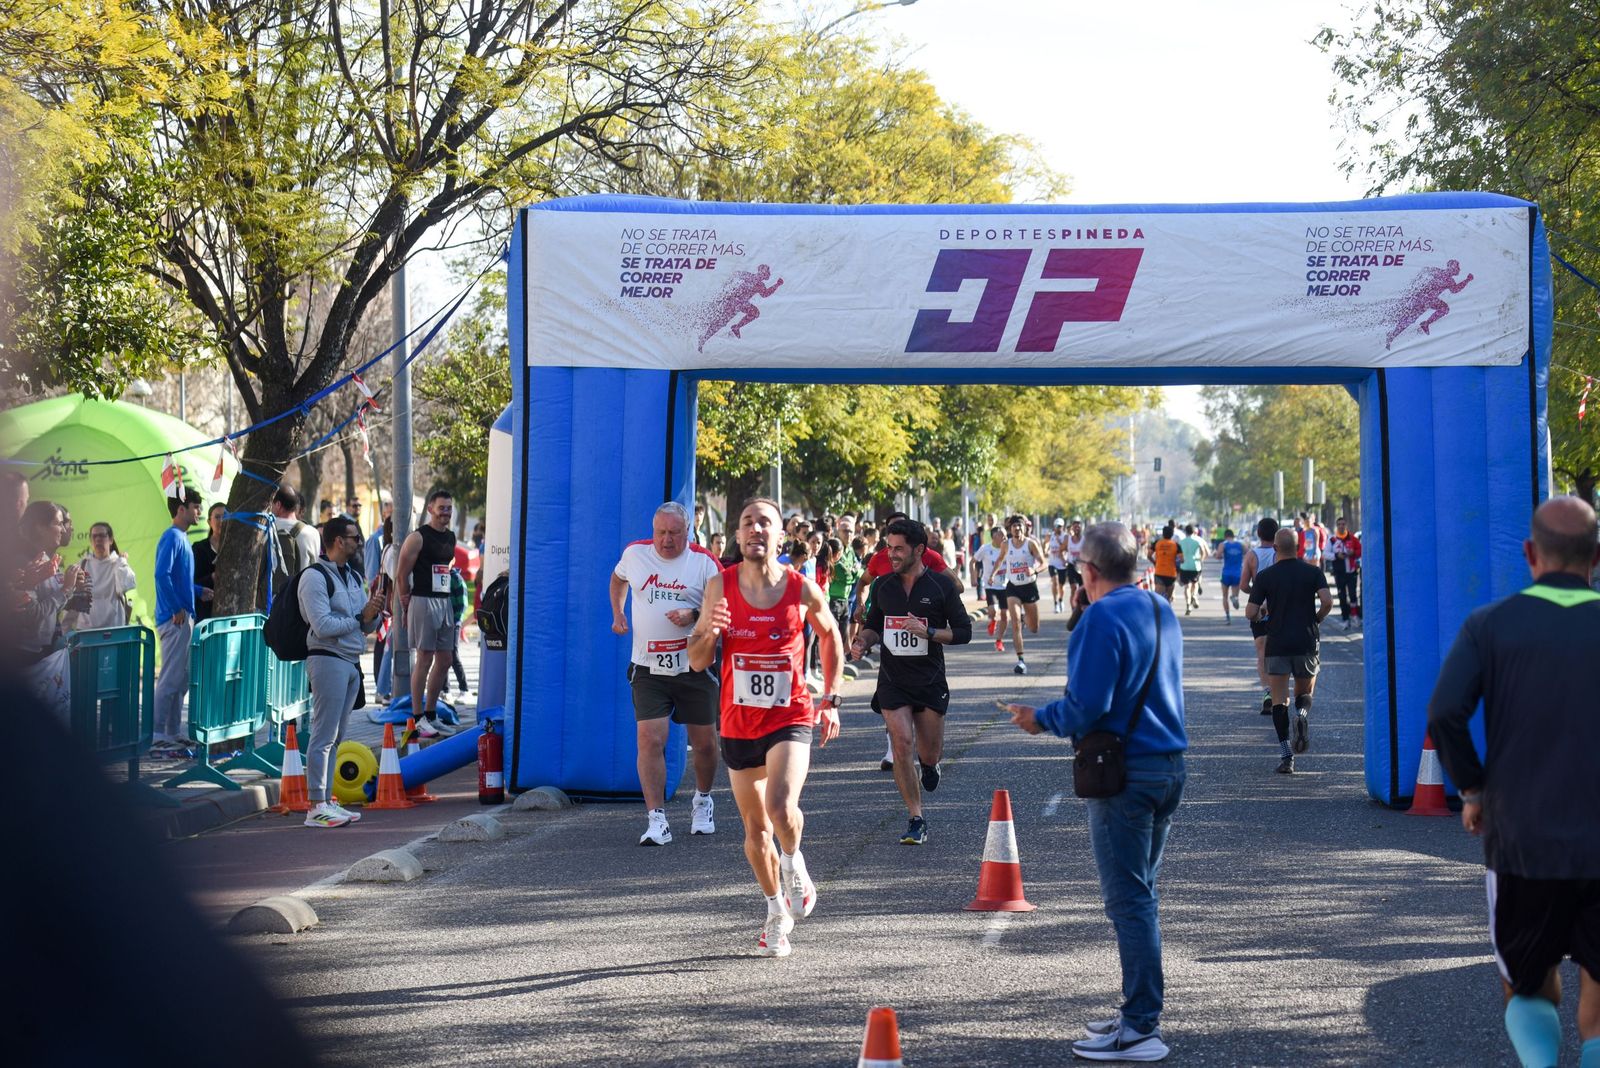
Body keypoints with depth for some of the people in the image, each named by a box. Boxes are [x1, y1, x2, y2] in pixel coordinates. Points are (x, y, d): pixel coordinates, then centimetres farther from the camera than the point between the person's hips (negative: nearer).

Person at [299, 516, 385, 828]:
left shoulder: (353, 576, 18)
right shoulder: (315, 576, -9)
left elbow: (369, 626, 18)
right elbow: (322, 626, -18)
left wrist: (374, 611, -2)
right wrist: (360, 618, -9)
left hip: (351, 662, 9)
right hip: (328, 660, -9)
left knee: (335, 737, 12)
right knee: (323, 736, -9)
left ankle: (326, 800, 17)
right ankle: (316, 807, -8)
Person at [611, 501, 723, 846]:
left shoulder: (704, 562, -4)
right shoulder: (635, 553, 4)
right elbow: (618, 577, 27)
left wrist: (694, 617, -20)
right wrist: (617, 613, 15)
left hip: (694, 666, -1)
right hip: (648, 668, 1)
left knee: (704, 742, 8)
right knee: (650, 740, -12)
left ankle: (703, 801, 35)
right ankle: (656, 821, -10)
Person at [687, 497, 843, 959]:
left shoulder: (802, 590, -6)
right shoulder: (720, 586, -3)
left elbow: (831, 638, 13)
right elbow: (697, 662, 0)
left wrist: (830, 699, 7)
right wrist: (709, 632, -21)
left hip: (790, 718, -2)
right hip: (738, 724, 3)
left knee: (781, 806, -27)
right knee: (755, 829, 12)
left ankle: (794, 864, 6)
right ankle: (777, 912, 34)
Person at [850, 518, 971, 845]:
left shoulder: (941, 585, -4)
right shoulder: (883, 586, 5)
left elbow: (964, 631, -3)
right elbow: (873, 625, 18)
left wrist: (928, 632, -18)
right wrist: (863, 641, -4)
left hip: (930, 680, -1)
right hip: (893, 679, 1)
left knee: (929, 754, 4)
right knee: (902, 743, -14)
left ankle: (929, 764, 45)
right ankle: (916, 821, -5)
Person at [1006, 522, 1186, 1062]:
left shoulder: (1102, 618, -16)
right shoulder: (1162, 612, 11)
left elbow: (1086, 706, -21)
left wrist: (1040, 719, -4)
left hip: (1124, 774, -9)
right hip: (1169, 765, 9)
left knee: (1128, 900, -4)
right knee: (1141, 894, 17)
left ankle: (1141, 1029, -1)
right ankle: (1140, 1012, 24)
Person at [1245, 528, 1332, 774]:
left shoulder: (1265, 576, -2)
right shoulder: (1313, 571, 1)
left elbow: (1250, 613, -6)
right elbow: (1327, 601, -13)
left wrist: (1262, 612, 17)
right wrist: (1317, 620, 6)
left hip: (1277, 645, -1)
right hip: (1307, 643, 1)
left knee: (1279, 701, 2)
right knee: (1305, 692, 18)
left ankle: (1286, 756, -9)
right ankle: (1302, 714, -18)